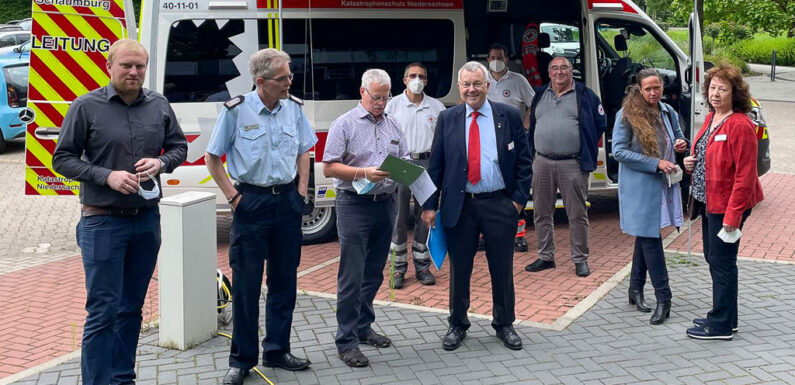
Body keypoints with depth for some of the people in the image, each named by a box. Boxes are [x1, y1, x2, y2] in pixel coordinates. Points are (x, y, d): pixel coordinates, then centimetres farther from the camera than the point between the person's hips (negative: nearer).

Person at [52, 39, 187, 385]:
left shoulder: (159, 105, 5)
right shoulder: (86, 106, -6)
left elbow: (179, 146, 14)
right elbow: (62, 159, -4)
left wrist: (161, 163, -9)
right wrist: (107, 176, -18)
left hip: (147, 220, 4)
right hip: (102, 222, -4)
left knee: (132, 307, 14)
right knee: (103, 311, -3)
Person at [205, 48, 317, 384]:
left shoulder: (294, 107, 3)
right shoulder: (236, 110, -9)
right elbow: (212, 158, -1)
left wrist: (301, 190, 6)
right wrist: (232, 196, -7)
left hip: (287, 201, 4)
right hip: (251, 201, -4)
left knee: (284, 281, 10)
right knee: (246, 284, 0)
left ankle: (277, 350, 24)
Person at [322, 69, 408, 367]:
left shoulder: (393, 125, 14)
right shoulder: (344, 125, -3)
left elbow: (405, 160, 17)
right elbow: (328, 168, -7)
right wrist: (364, 173, -19)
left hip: (386, 204, 6)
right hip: (355, 205, -6)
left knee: (374, 273, 13)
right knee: (352, 276, -6)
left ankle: (363, 327, 27)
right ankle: (347, 341, 0)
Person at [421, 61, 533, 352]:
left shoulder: (509, 116, 2)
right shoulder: (448, 119, 4)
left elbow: (523, 161, 4)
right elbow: (435, 165, 5)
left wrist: (519, 198, -5)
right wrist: (430, 205, -1)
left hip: (499, 205, 0)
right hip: (459, 206, 1)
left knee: (502, 269, 8)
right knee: (459, 269, 9)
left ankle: (504, 325, 26)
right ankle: (457, 325, 25)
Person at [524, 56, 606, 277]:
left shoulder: (585, 95, 2)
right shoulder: (540, 95, 14)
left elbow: (599, 124, 7)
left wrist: (584, 150, 5)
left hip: (572, 164, -4)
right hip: (542, 163, 4)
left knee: (577, 214, 0)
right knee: (541, 213, 8)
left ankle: (580, 259, 10)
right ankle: (545, 257, 20)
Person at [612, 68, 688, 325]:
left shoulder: (668, 112, 7)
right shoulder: (626, 115, -11)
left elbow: (678, 137, 23)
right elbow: (618, 152, -15)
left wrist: (682, 143, -3)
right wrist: (656, 164, -19)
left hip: (663, 183, 6)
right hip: (639, 186, -6)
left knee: (646, 236, 15)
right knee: (649, 238, -5)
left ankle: (636, 290, 27)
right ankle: (663, 298, -1)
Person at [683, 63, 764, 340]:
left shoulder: (740, 125, -19)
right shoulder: (711, 119, 10)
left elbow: (745, 175, -22)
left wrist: (732, 215, -23)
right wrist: (691, 163, 2)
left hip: (727, 205, -10)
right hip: (709, 201, 10)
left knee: (722, 261, -1)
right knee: (714, 258, 17)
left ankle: (721, 325, 10)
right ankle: (724, 316, 31)